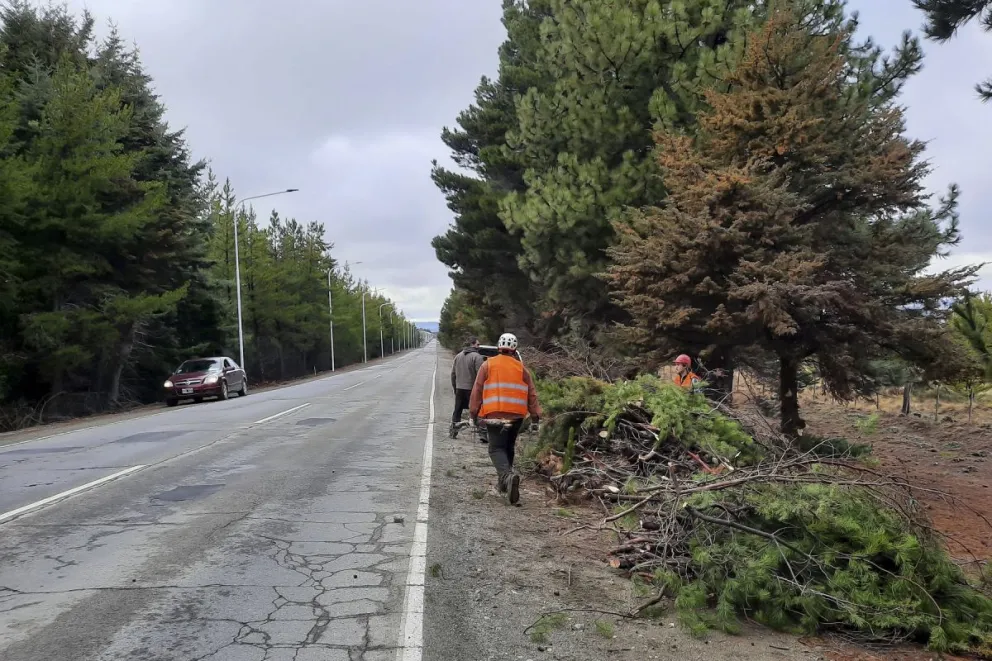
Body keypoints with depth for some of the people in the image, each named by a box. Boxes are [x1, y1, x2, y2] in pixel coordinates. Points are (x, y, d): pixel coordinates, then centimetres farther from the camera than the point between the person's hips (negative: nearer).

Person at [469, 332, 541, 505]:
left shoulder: (488, 365, 1)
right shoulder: (521, 368, 8)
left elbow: (477, 390, 1)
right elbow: (532, 394, 8)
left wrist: (474, 412, 9)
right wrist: (535, 415, 14)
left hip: (494, 414, -3)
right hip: (516, 415, 3)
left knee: (496, 449, -1)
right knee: (508, 447, 18)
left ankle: (508, 475, -26)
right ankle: (503, 481, 24)